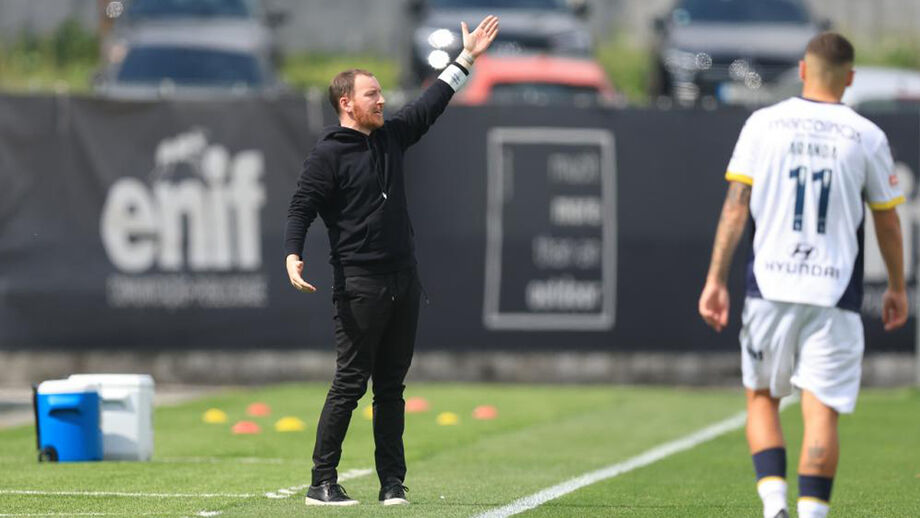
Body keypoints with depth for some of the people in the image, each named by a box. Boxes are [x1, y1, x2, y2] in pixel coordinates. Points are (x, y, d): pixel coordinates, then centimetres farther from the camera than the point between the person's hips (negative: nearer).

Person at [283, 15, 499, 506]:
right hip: (359, 286, -7)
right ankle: (322, 482, -5)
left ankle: (393, 483, 11)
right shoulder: (328, 153, -7)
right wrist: (293, 255, -26)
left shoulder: (391, 136, 14)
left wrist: (466, 59, 27)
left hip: (403, 282, 7)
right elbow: (301, 207, -11)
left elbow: (430, 105, 25)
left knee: (391, 387, 9)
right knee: (350, 383, -8)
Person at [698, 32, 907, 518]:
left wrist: (715, 279, 3)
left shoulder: (763, 123, 2)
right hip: (835, 295, -1)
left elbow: (735, 206, 0)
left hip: (770, 287, 1)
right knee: (821, 411, -1)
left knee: (762, 398, 15)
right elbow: (887, 222, 10)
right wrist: (896, 287, 23)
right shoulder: (867, 136, 2)